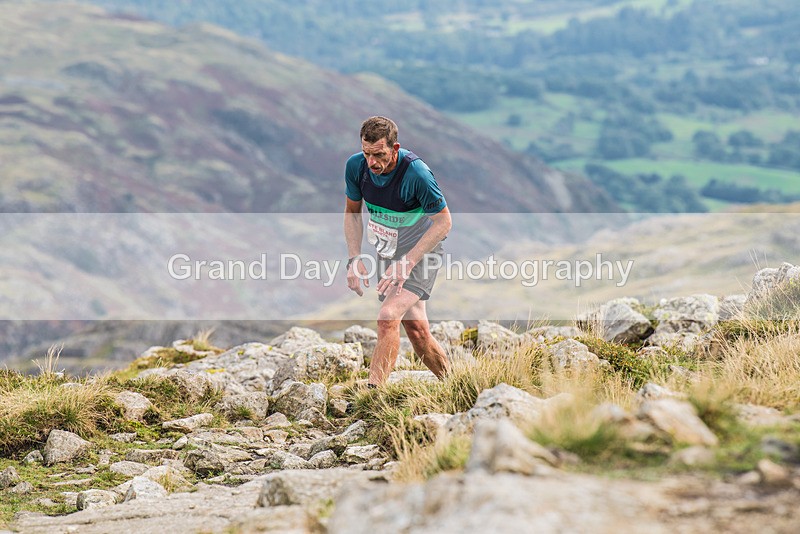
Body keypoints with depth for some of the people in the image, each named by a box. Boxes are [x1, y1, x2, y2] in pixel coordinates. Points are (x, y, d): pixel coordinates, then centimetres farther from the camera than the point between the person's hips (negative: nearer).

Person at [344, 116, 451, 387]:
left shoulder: (416, 173, -29)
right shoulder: (356, 165, -12)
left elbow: (444, 221, -19)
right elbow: (352, 212, 6)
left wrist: (407, 262, -25)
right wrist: (355, 259, -6)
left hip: (421, 253, -6)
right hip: (387, 253, 6)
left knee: (388, 317, -25)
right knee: (416, 329, 8)